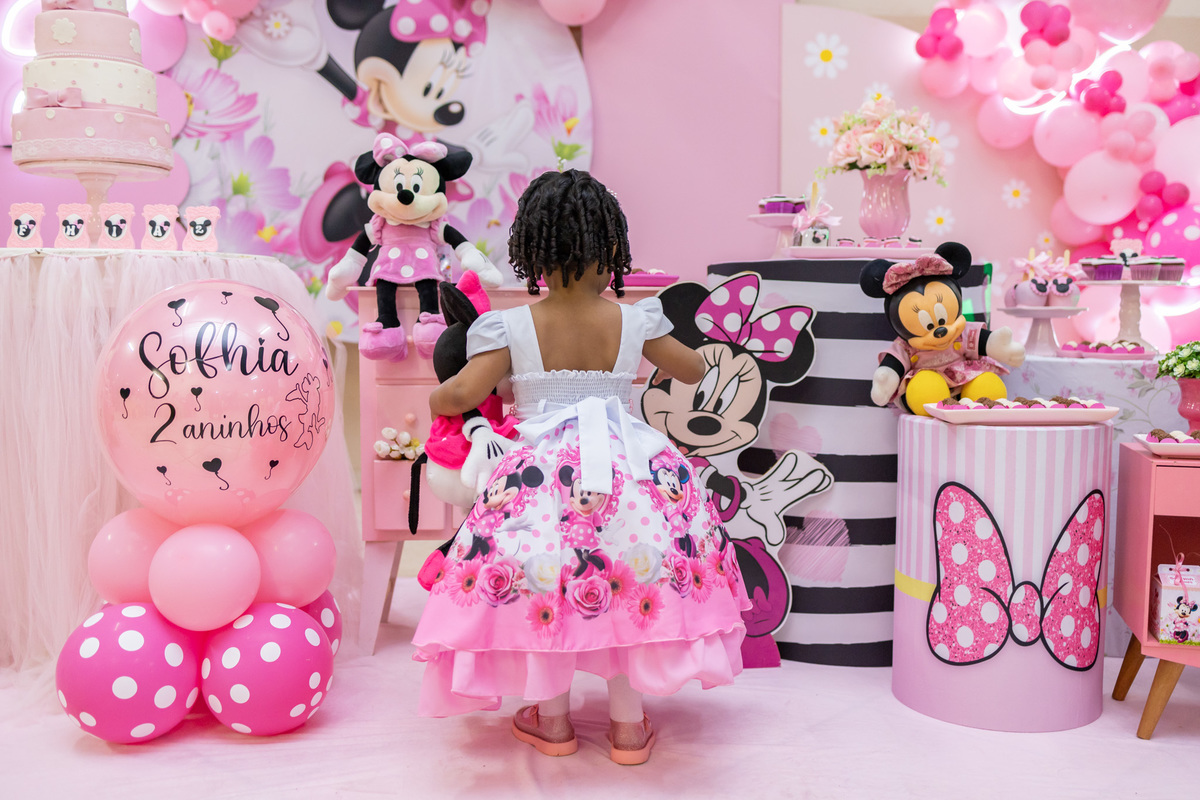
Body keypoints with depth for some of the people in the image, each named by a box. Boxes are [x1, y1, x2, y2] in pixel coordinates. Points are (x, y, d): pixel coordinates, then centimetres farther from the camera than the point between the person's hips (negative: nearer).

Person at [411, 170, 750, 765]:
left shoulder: (511, 327, -4)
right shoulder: (634, 321, 2)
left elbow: (463, 393, -7)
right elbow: (695, 371, 15)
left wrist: (433, 399, 17)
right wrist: (659, 340, 36)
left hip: (544, 469, -1)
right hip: (628, 465, 2)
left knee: (542, 582, 14)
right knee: (630, 584, 14)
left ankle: (552, 719, 27)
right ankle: (628, 724, 23)